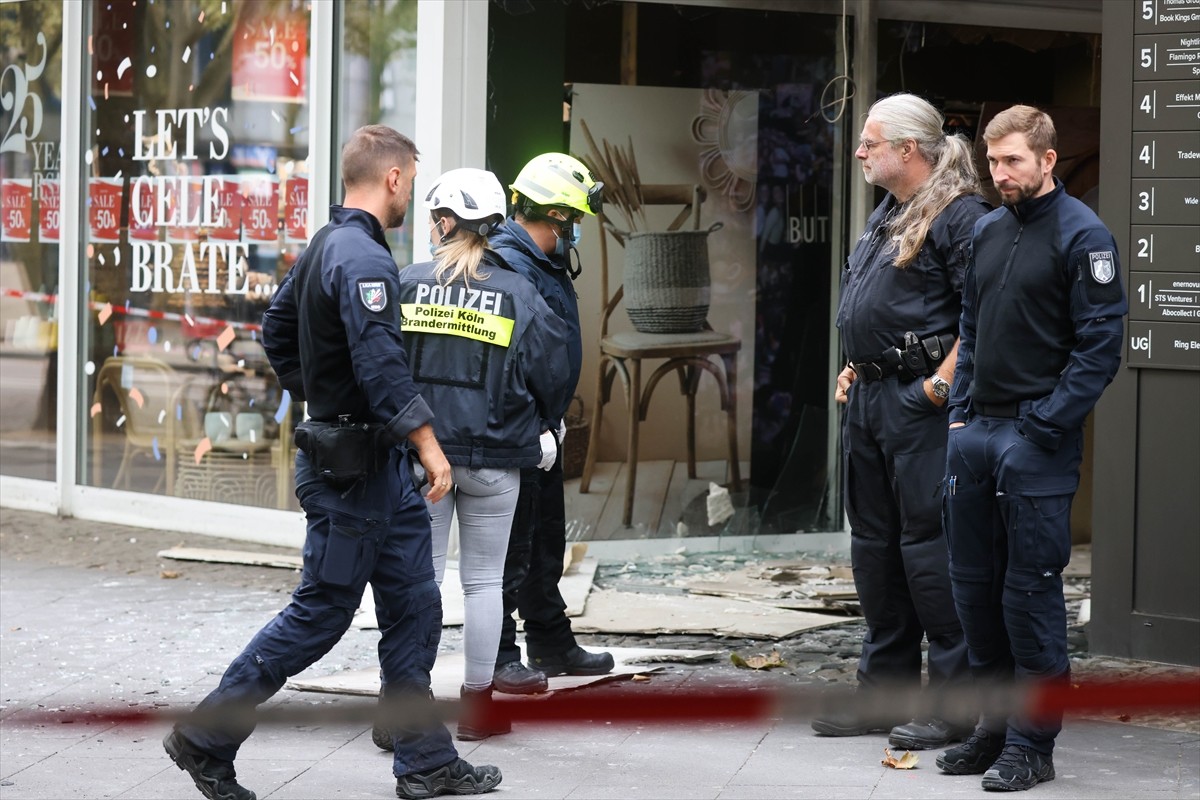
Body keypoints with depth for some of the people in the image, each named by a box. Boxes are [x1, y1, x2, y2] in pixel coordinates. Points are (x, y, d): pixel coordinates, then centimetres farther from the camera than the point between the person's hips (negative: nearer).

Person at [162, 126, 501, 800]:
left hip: (380, 466, 10)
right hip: (354, 468, -10)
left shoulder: (323, 247, 12)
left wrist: (317, 396, 28)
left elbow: (277, 328, 24)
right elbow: (382, 365, -28)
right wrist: (428, 443, -26)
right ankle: (207, 738, 6)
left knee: (414, 608, 11)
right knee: (321, 614, -2)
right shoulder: (363, 258, -20)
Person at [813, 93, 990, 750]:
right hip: (869, 398, 10)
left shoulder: (958, 214, -12)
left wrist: (941, 385, -19)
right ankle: (885, 691, 21)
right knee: (873, 541, 12)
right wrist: (853, 368, 17)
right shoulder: (884, 217, 19)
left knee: (928, 542, -9)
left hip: (921, 401, -10)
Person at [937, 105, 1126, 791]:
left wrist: (1044, 426, -15)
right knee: (975, 582, 11)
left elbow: (1100, 346, -12)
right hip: (976, 433, 8)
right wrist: (961, 411, 11)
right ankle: (996, 726, 22)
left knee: (1031, 588, -5)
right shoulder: (989, 233, 14)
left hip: (1036, 441, -7)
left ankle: (1033, 745, 2)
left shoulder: (1083, 236, -8)